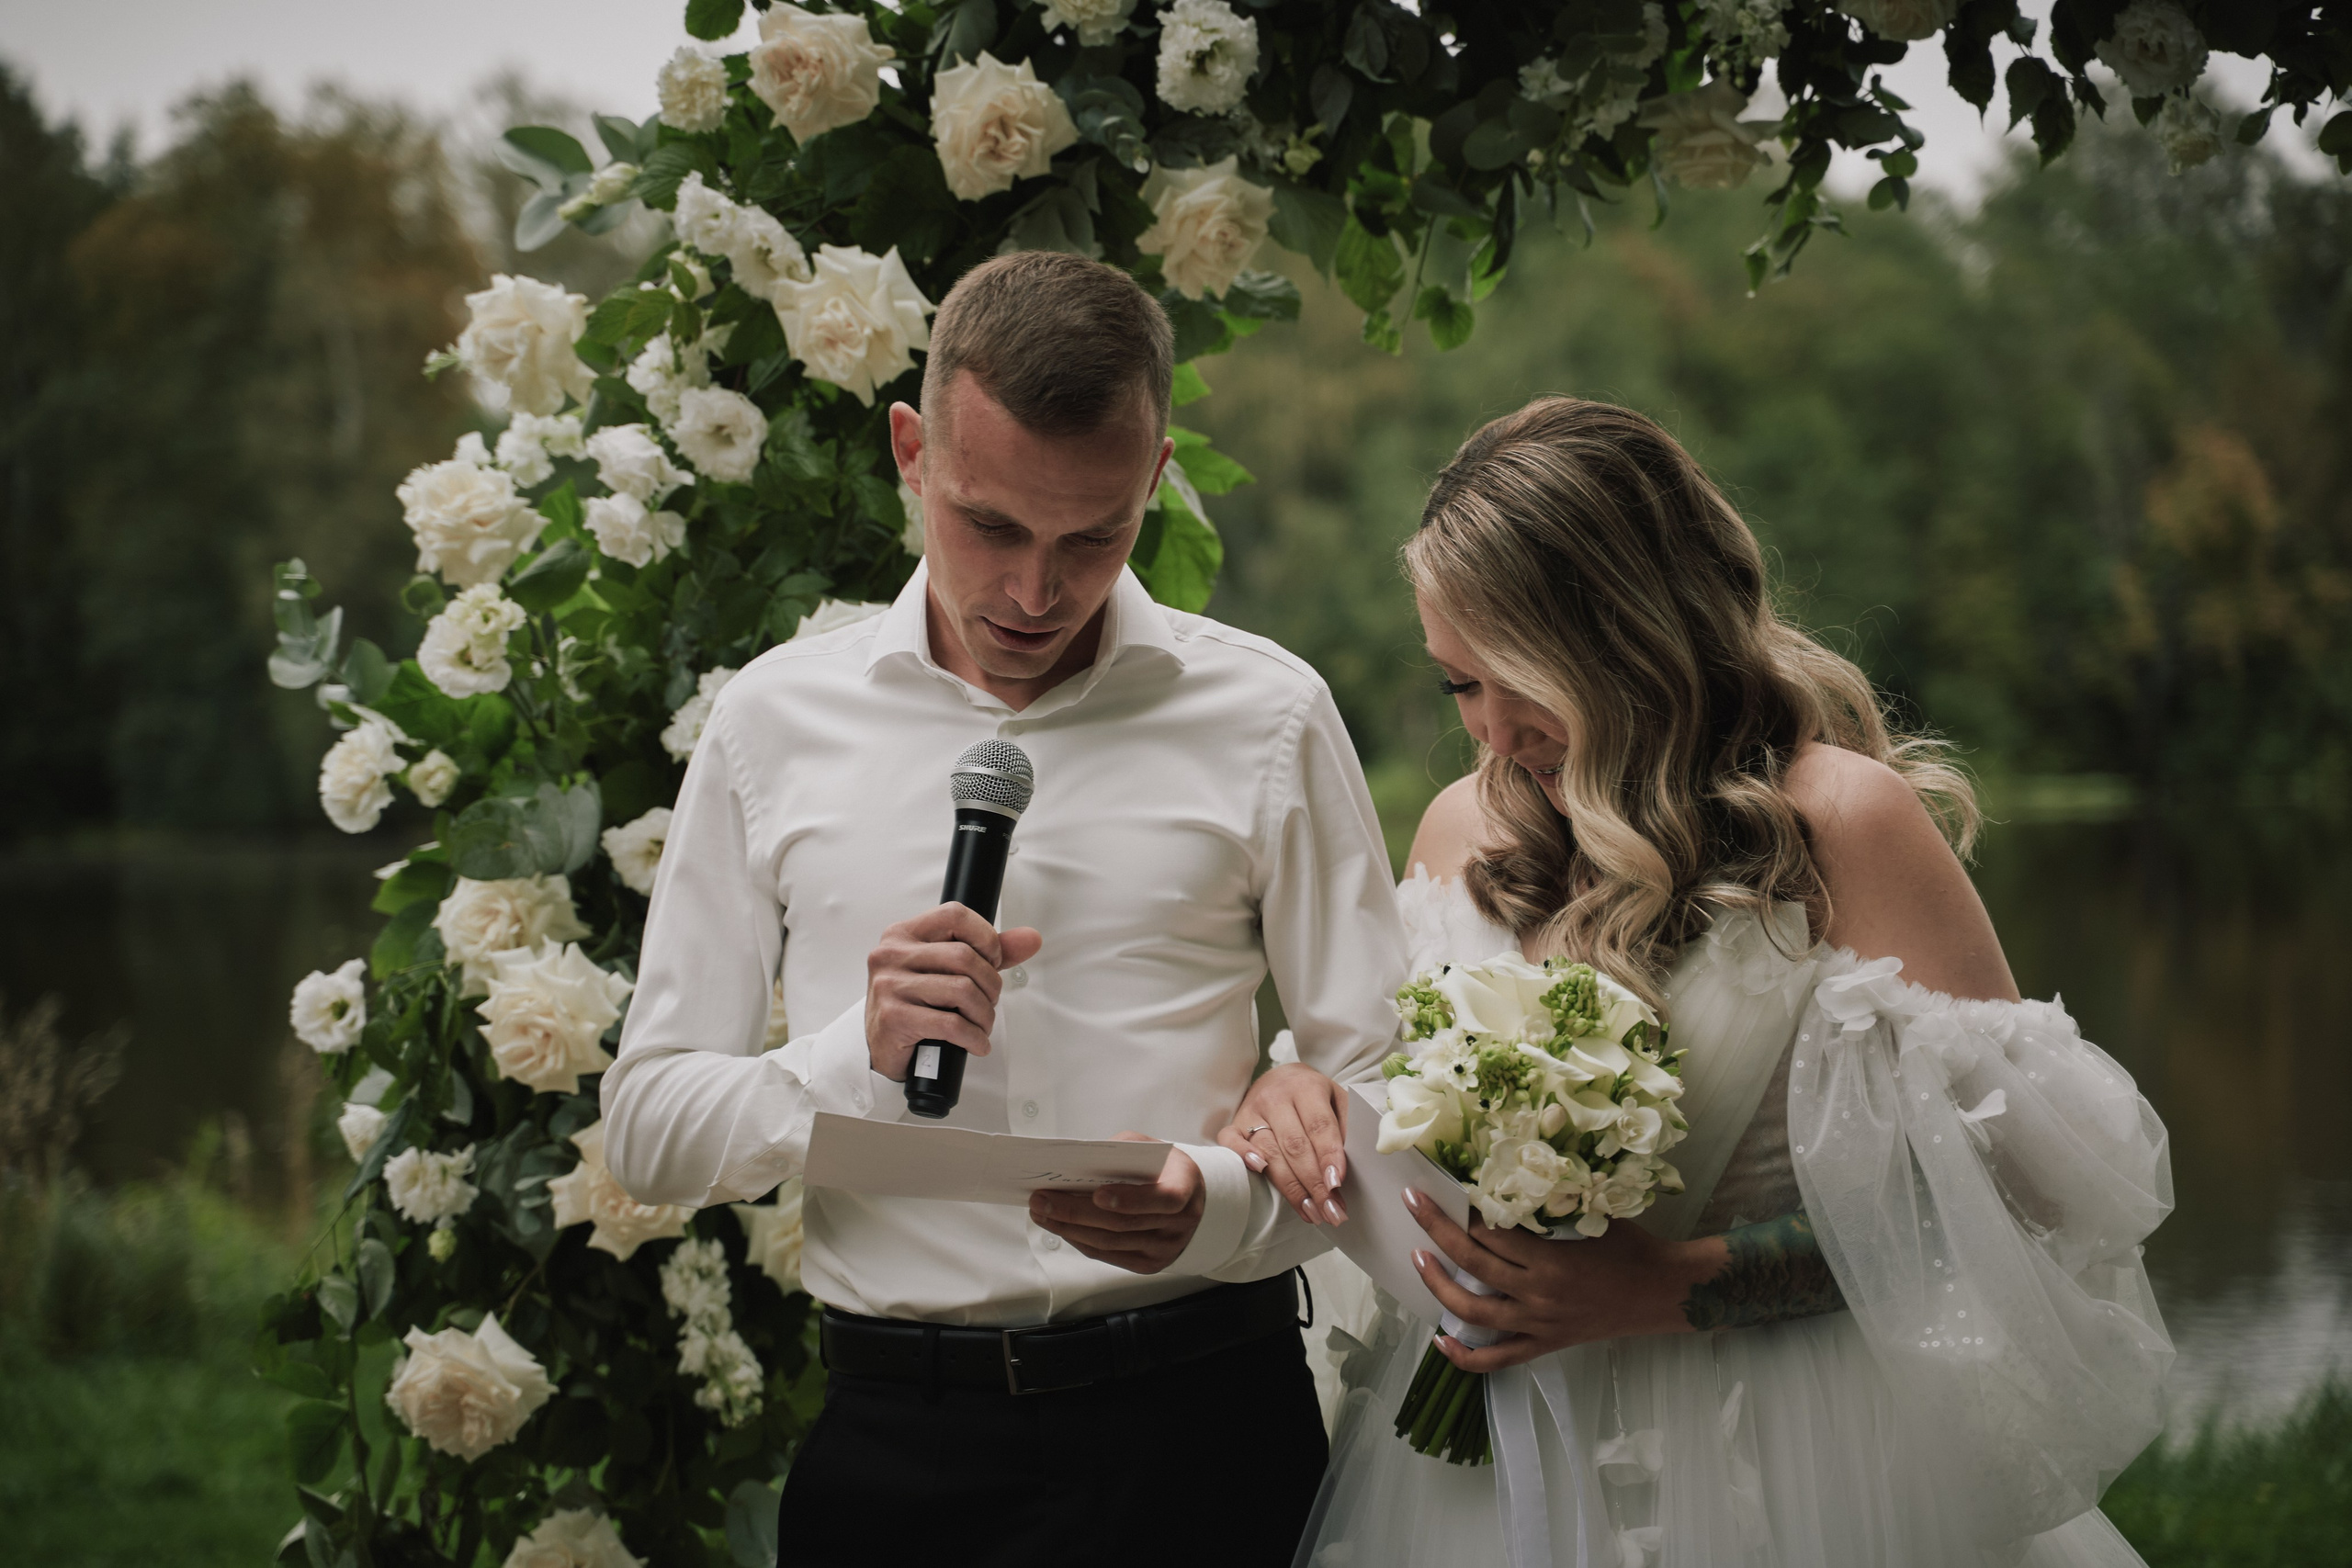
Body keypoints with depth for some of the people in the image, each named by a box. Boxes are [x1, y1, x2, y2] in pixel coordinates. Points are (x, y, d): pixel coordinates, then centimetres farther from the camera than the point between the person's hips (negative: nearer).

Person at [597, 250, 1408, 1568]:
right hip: (896, 1443, 1)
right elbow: (649, 1133, 3)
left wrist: (1220, 1207, -20)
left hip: (1197, 1424, -1)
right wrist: (859, 1060, -15)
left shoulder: (1265, 717, 1)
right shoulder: (777, 720, 4)